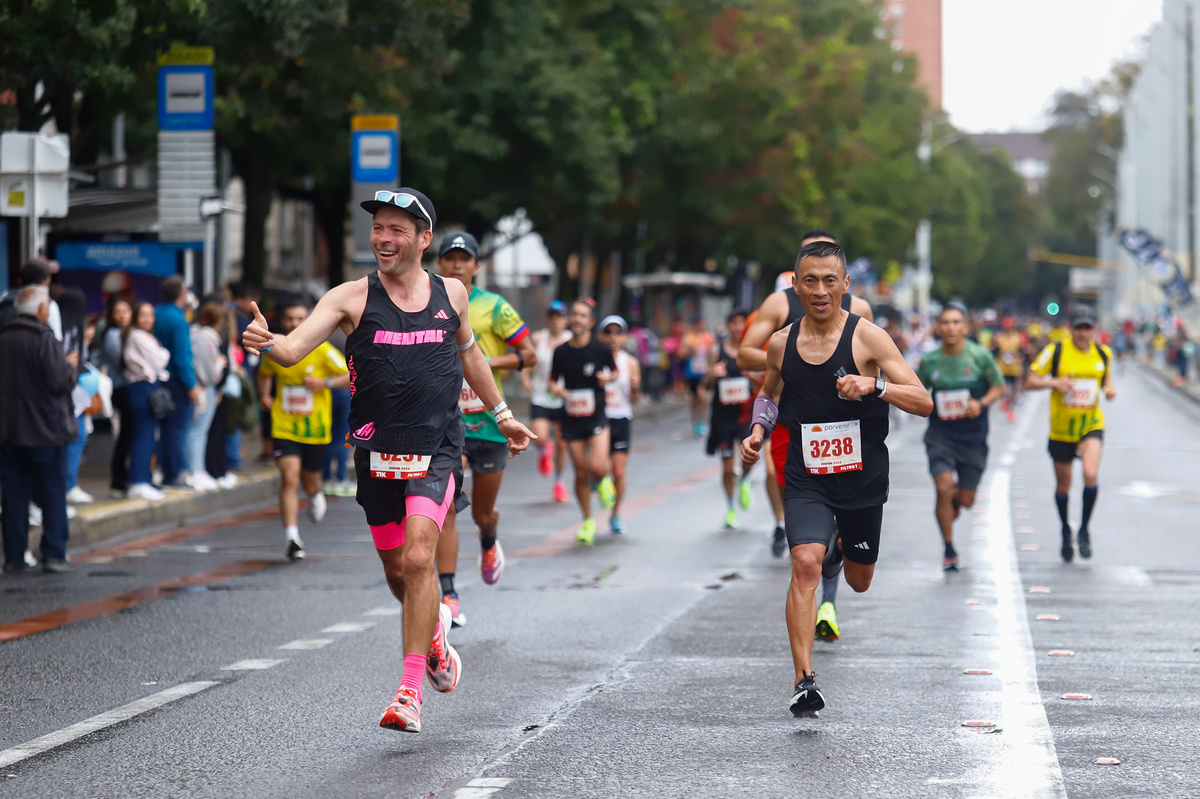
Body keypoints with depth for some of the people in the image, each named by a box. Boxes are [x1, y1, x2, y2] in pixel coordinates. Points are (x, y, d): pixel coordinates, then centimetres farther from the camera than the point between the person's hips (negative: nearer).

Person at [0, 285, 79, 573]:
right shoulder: (43, 339, -15)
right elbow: (62, 381, -19)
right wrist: (71, 364, 1)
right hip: (46, 430, -5)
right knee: (53, 493, 4)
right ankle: (54, 555, 1)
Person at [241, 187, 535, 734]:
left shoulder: (451, 294, 5)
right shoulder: (351, 298, -4)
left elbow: (468, 353, 24)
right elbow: (293, 349, -16)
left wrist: (502, 413, 31)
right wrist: (265, 342, -39)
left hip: (437, 449, -1)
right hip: (378, 452, 1)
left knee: (418, 557, -18)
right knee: (397, 571, 12)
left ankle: (409, 691, -14)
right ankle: (433, 630, 46)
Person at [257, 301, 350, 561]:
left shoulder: (322, 350, -8)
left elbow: (352, 376, -4)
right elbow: (264, 373, 23)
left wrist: (325, 383, -19)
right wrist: (264, 396, 5)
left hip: (315, 429, 0)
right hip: (284, 428, 0)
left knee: (310, 483, 12)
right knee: (289, 478, -17)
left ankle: (316, 496, 51)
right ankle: (292, 537, -20)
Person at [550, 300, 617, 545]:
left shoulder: (601, 350, -5)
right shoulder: (561, 352, 0)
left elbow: (615, 371, 12)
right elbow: (553, 380, 12)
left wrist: (608, 378, -10)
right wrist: (555, 388, -10)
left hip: (596, 417, -2)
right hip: (572, 420, 2)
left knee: (598, 467, -19)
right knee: (581, 474, 5)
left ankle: (603, 482, 19)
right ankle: (588, 521, 22)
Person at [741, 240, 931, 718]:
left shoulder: (868, 338, -11)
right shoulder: (781, 344, 0)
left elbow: (924, 403, -16)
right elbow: (768, 395, 22)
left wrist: (874, 386, -32)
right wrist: (758, 431, 1)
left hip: (863, 480, 0)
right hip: (806, 480, 0)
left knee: (859, 582, 17)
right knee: (805, 564, -23)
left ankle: (841, 544, 55)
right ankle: (804, 681, -23)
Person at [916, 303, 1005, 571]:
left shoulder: (980, 356, -7)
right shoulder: (930, 361, -3)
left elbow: (999, 387, 2)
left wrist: (982, 403, -16)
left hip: (973, 437, 0)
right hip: (941, 436, 0)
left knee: (966, 500, 4)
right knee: (943, 487, -17)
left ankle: (955, 498, 45)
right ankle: (949, 550, 0)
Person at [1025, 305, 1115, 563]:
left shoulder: (1104, 353, 1)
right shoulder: (1055, 351, -8)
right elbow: (1030, 381, -7)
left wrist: (1110, 388, -4)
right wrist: (1054, 382, -25)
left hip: (1091, 425, 0)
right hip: (1061, 428, 0)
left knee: (1091, 474, -23)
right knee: (1063, 485, 10)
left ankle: (1084, 529, -2)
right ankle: (1066, 532, 36)